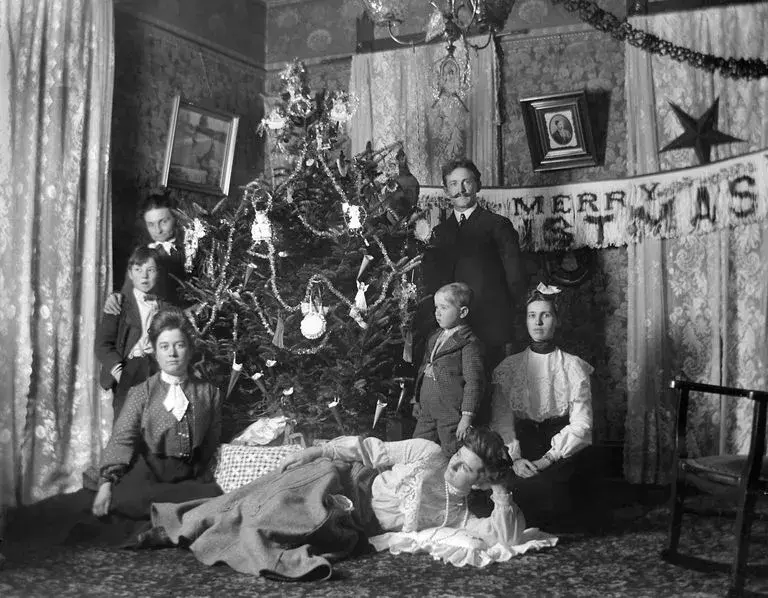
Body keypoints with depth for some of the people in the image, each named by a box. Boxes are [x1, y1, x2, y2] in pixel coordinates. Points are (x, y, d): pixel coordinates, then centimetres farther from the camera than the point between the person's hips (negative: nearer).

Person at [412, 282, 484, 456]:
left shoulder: (469, 343, -12)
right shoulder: (434, 339, 13)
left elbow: (474, 381, -16)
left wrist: (467, 416, -19)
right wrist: (417, 401, 22)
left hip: (452, 416, -8)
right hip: (426, 413, 8)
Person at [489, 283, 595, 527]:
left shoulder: (573, 367, 3)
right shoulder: (509, 367, 9)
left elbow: (580, 424, -5)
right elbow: (501, 418, 2)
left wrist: (549, 458, -16)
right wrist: (515, 457, -13)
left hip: (566, 453, -2)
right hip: (523, 446, 2)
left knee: (541, 487, -30)